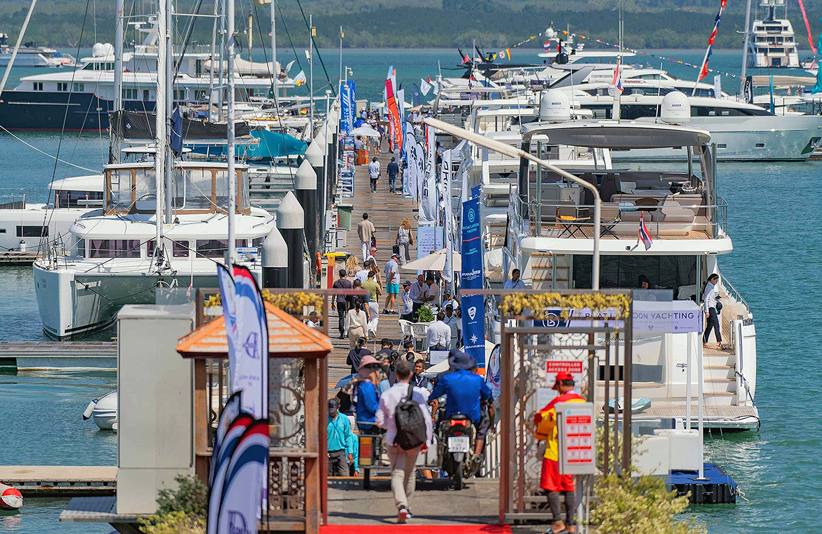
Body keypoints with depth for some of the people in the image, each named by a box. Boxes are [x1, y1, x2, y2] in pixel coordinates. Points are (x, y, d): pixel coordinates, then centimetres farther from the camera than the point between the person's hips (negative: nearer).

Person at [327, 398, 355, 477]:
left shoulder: (344, 418, 6)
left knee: (344, 475, -12)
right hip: (328, 454, -1)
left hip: (340, 453, 1)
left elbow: (348, 437, 11)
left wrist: (350, 452, 6)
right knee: (328, 476, 1)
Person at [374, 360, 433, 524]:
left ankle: (401, 506, -24)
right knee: (409, 473, 18)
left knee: (397, 474, -1)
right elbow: (426, 418, -6)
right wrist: (427, 439, 1)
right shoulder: (418, 393, -5)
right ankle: (407, 508, 27)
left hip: (394, 441, -1)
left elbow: (380, 421, -1)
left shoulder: (386, 395, -4)